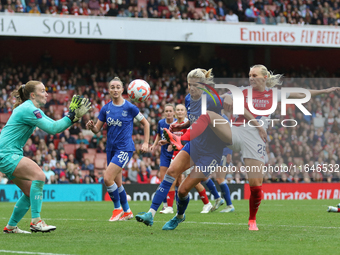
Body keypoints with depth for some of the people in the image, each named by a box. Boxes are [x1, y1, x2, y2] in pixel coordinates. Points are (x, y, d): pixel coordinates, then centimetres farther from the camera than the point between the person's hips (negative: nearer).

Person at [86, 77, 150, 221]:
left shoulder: (130, 107, -7)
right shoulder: (106, 109, 5)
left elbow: (145, 123, 3)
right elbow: (97, 129, 6)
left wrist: (146, 143, -2)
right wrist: (91, 127, -17)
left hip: (125, 148, -6)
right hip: (111, 148, 6)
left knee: (107, 178, -18)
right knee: (117, 183, 11)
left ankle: (118, 209, -1)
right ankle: (127, 212, 26)